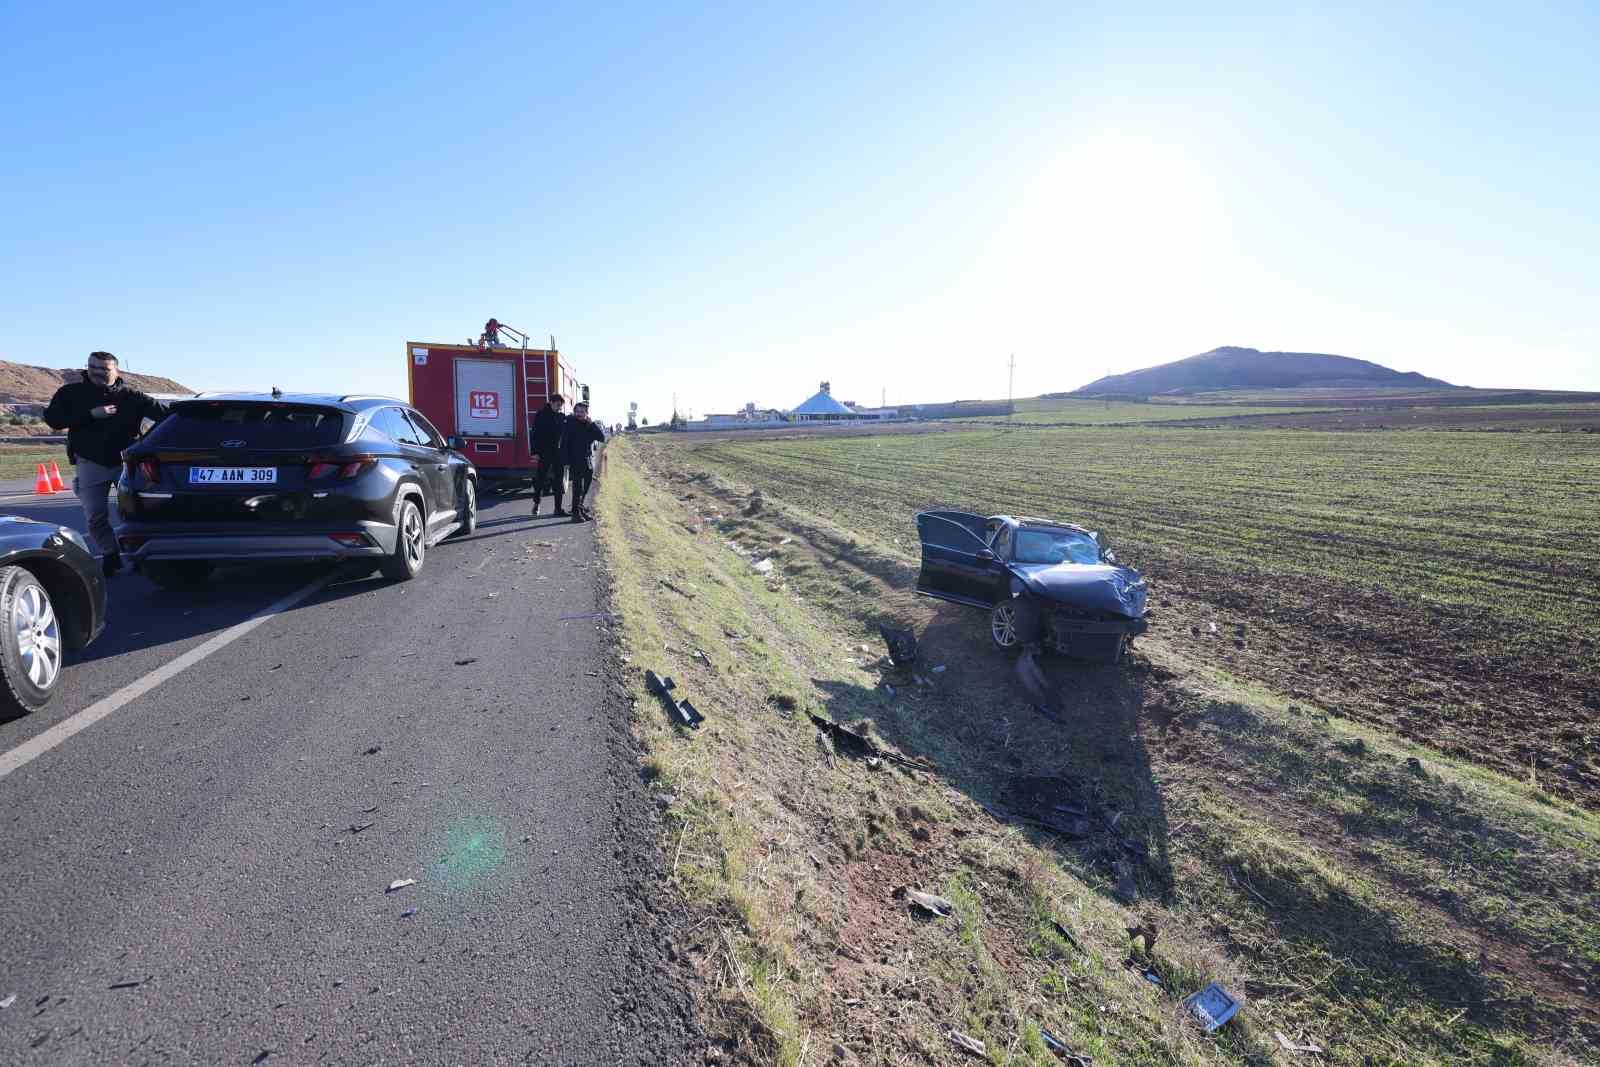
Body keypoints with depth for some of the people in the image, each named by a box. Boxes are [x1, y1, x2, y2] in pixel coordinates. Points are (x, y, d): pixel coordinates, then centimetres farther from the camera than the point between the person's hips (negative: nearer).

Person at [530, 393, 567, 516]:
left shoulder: (562, 417, 8)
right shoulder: (541, 415, -4)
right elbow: (535, 434, -6)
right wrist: (535, 452, -12)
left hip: (558, 452, 4)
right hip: (544, 453, -4)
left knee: (558, 480, 5)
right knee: (541, 478, 2)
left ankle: (558, 508, 10)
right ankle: (536, 504, 18)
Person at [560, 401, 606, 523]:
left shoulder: (591, 426, 8)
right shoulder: (570, 425, -4)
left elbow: (602, 438, -5)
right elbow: (564, 444, -6)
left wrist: (592, 424, -12)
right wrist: (566, 462, -12)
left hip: (589, 462, 5)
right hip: (576, 462, -5)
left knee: (585, 488, 11)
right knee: (578, 488, -9)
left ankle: (581, 509, 25)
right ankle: (576, 513, -5)